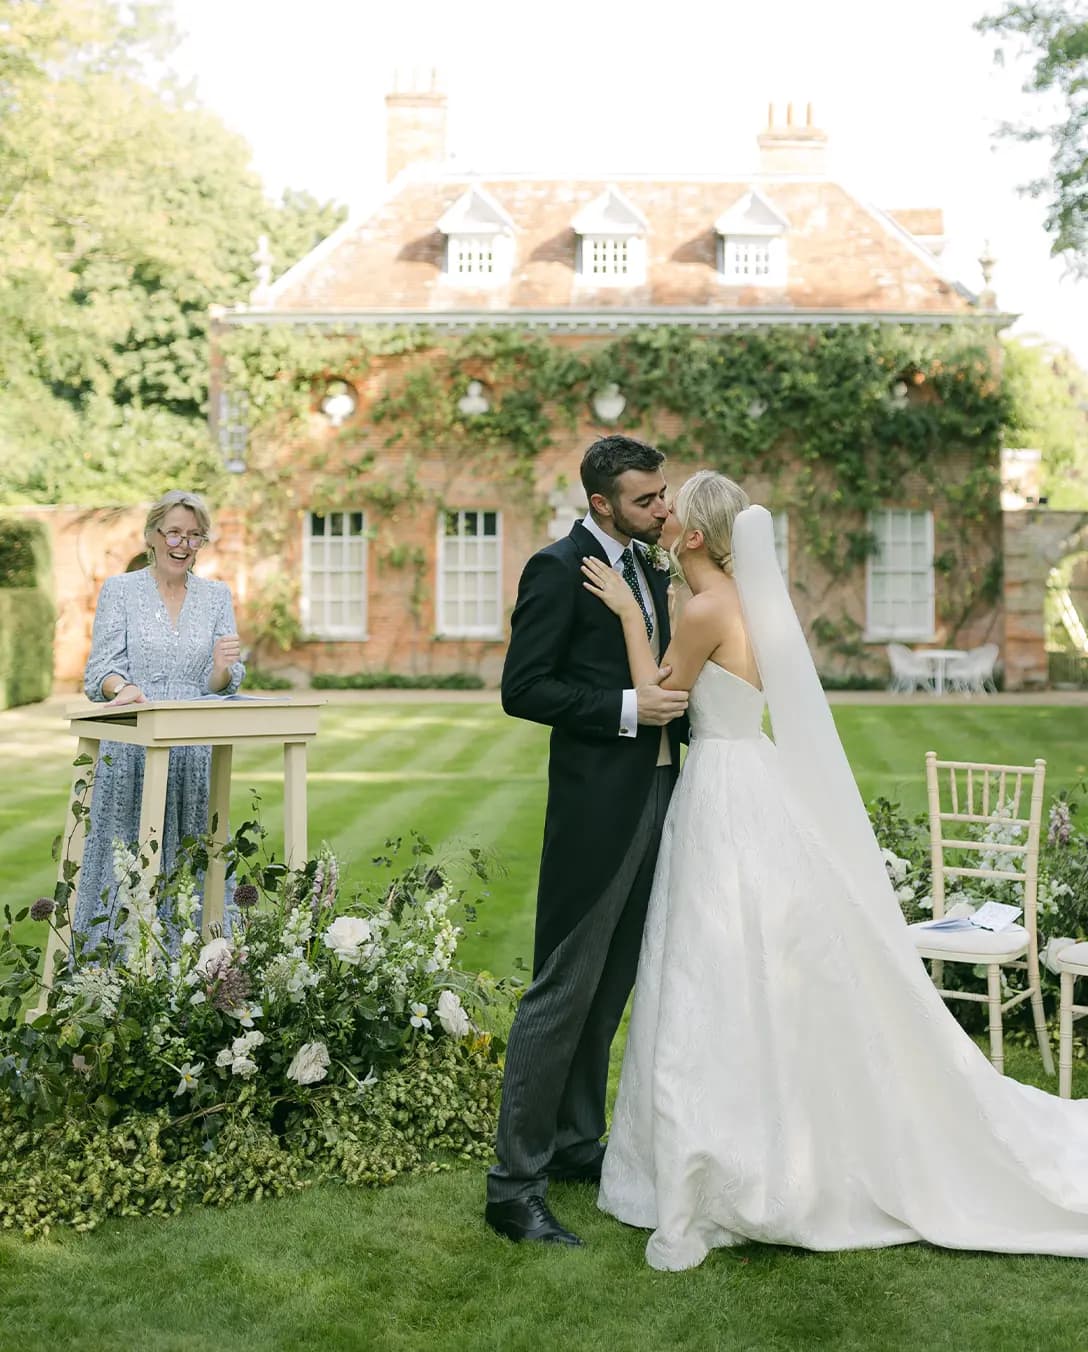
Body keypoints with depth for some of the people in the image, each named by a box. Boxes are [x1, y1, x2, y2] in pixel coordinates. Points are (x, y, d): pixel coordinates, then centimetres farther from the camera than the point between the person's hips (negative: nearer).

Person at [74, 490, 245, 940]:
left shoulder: (217, 595, 11)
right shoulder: (119, 590, 4)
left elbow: (219, 687, 6)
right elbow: (101, 669, -3)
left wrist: (222, 667, -18)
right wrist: (124, 688, -26)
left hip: (196, 753, 2)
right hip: (132, 749, -2)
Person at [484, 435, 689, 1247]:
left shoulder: (650, 568, 14)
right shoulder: (559, 568, -11)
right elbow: (523, 689, -15)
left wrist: (673, 700, 8)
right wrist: (629, 708, -19)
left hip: (656, 793, 8)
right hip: (597, 804, -8)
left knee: (612, 986, 16)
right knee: (565, 990, -6)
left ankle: (577, 1144, 29)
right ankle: (515, 1185, 1)